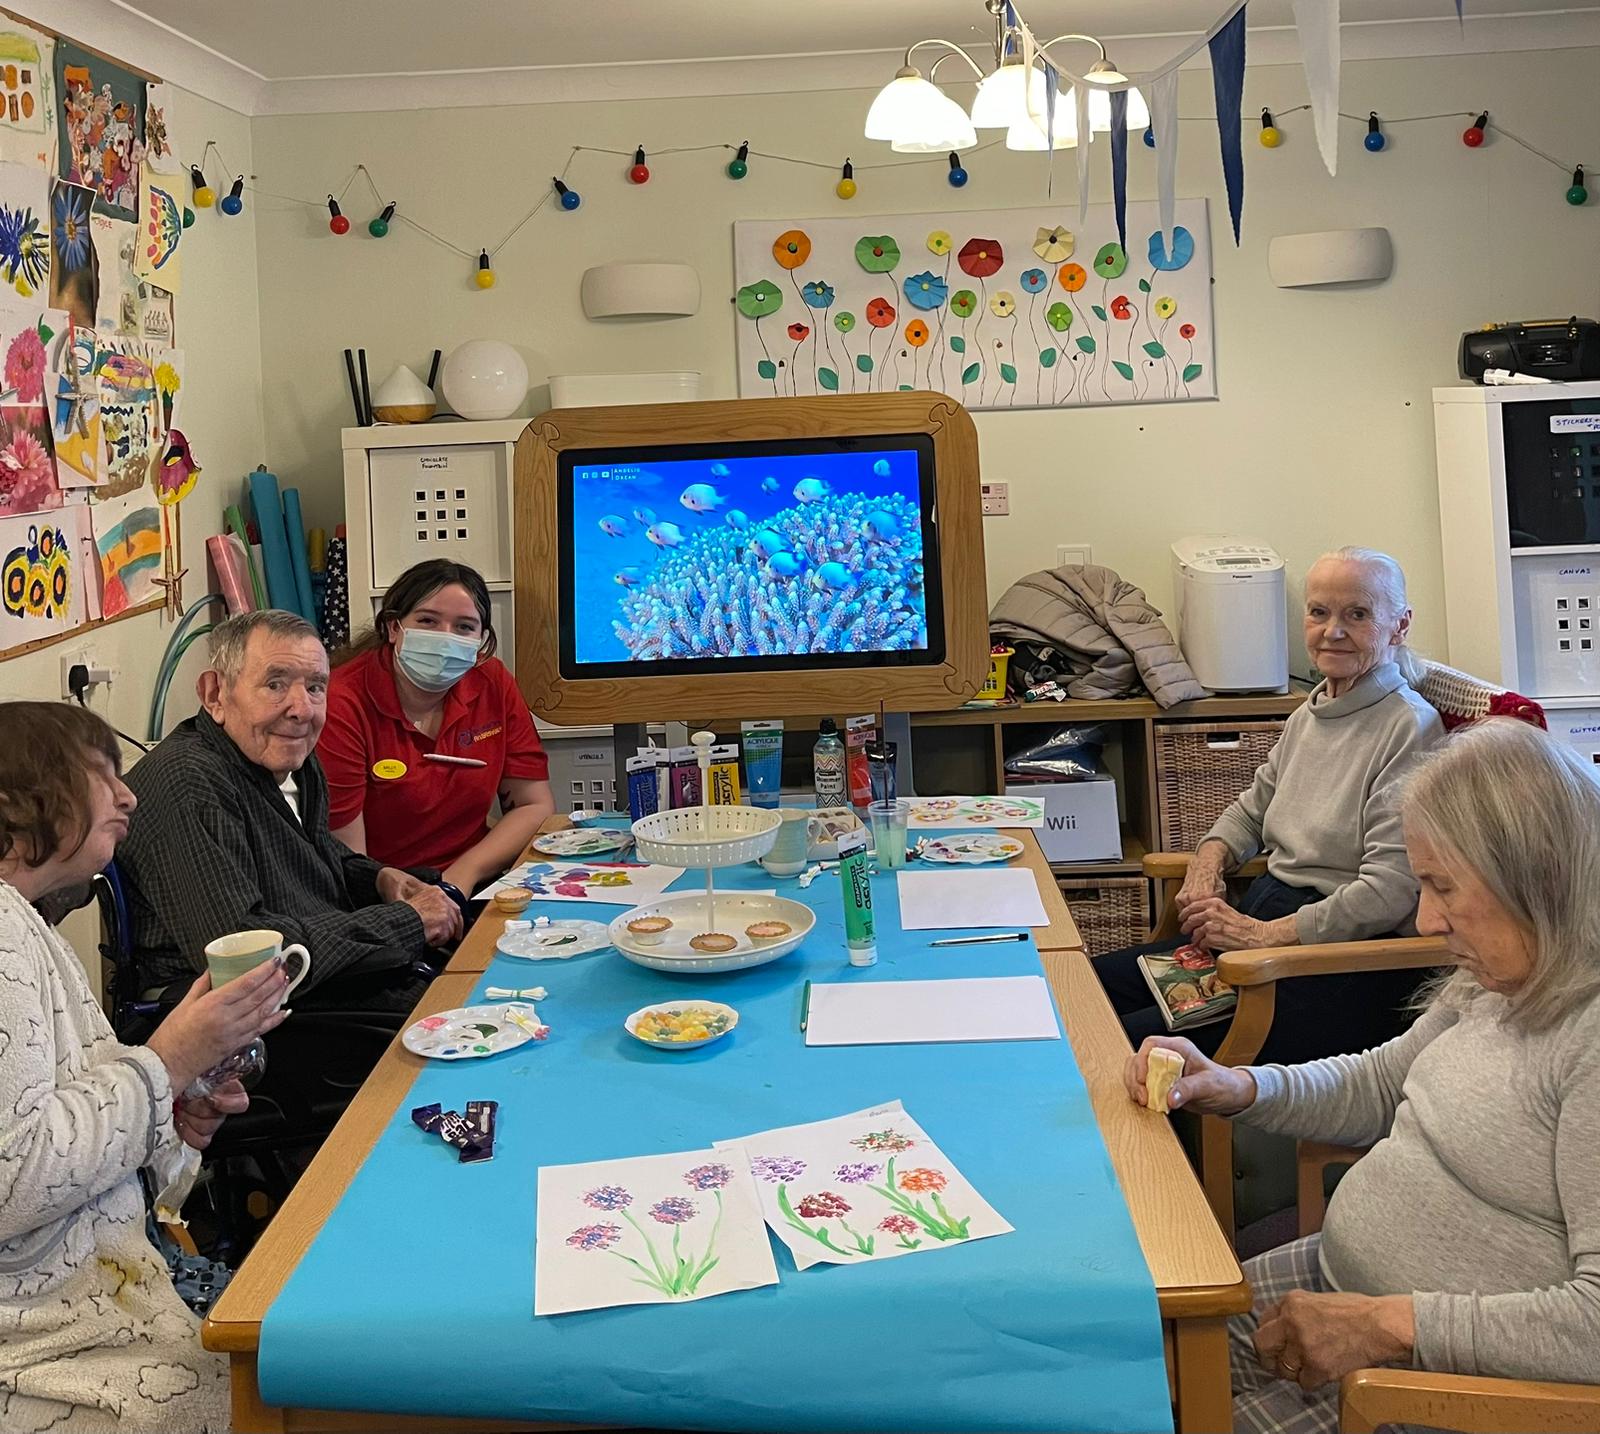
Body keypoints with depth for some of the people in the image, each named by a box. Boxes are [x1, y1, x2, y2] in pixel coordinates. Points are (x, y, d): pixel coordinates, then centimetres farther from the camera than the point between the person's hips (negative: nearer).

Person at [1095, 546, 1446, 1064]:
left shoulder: (1409, 727, -12)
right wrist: (1208, 862, 4)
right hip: (1262, 918, 9)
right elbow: (1252, 808, 27)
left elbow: (1389, 892, -19)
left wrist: (1263, 935, -18)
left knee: (1132, 1042, -23)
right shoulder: (1310, 712, 14)